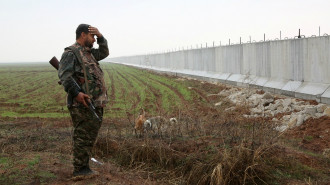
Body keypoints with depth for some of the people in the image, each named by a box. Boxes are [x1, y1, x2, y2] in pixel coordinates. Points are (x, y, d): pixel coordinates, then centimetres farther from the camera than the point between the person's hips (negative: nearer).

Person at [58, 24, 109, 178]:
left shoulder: (88, 53, 21)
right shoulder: (70, 53, -8)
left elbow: (104, 53, 34)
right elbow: (64, 75, -19)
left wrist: (100, 37, 17)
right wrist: (76, 93, -30)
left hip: (96, 103, 10)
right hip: (82, 103, -10)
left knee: (91, 136, 14)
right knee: (82, 136, -5)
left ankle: (84, 167, 23)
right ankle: (79, 170, 3)